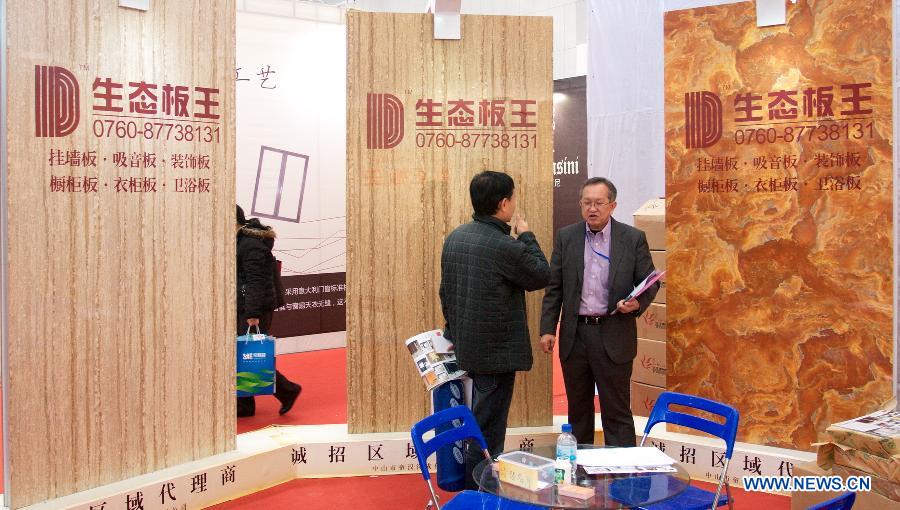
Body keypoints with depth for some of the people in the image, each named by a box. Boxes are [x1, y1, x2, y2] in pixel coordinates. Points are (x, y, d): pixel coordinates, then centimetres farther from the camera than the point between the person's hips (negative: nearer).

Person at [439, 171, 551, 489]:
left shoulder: (455, 237, 3)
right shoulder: (505, 246, -22)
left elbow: (446, 291, 12)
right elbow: (541, 276, -7)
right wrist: (527, 236, 3)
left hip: (466, 346, 9)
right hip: (496, 351, -8)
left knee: (481, 418, 23)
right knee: (488, 428, 2)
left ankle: (473, 484, 36)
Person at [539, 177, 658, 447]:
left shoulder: (633, 238, -1)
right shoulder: (566, 237, 4)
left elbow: (650, 282, 4)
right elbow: (554, 287, 6)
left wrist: (638, 303, -18)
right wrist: (547, 329, 0)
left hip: (614, 336, -3)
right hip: (574, 334, 3)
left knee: (616, 412, 2)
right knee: (578, 409, 15)